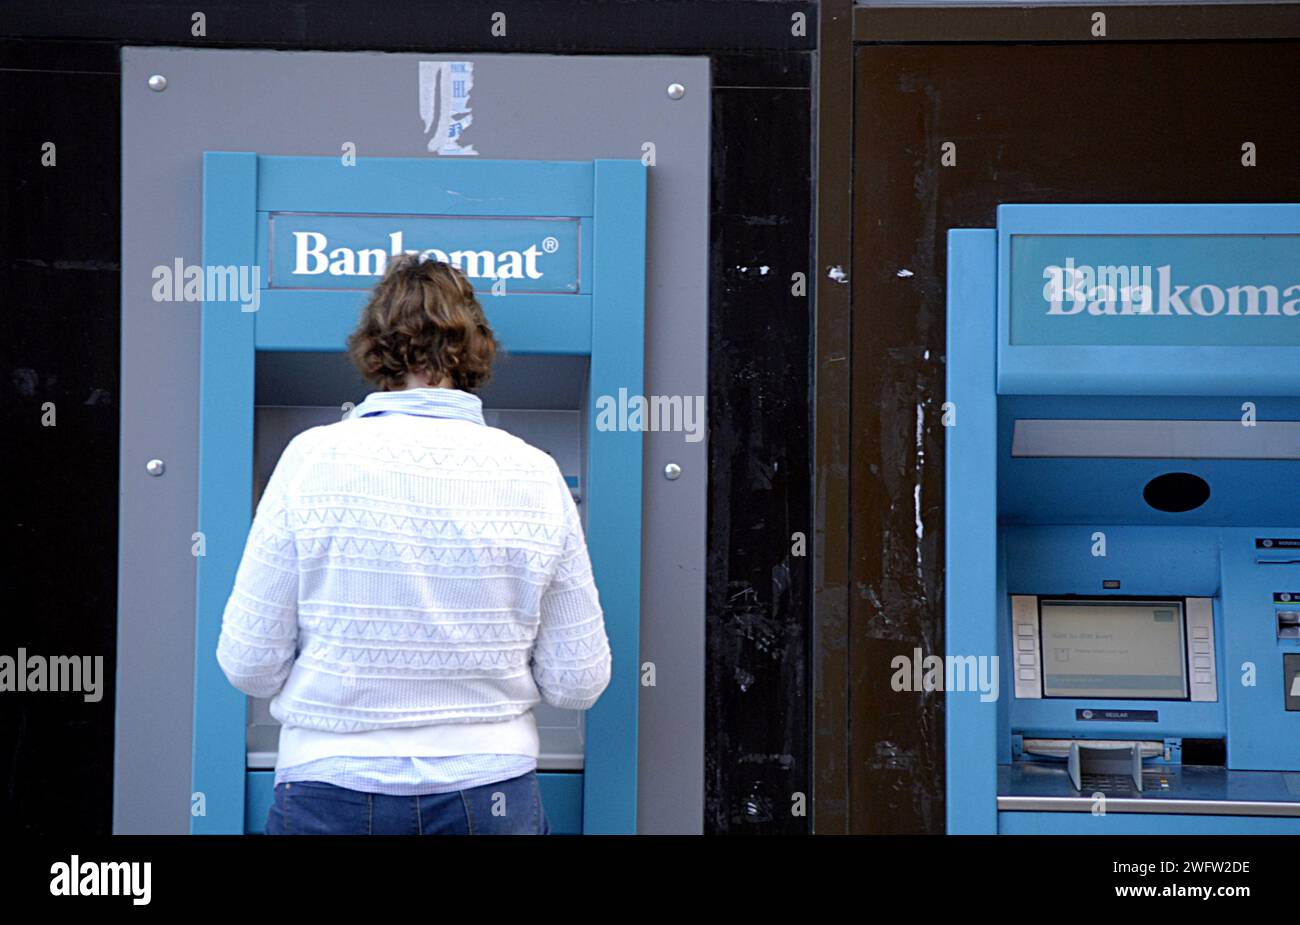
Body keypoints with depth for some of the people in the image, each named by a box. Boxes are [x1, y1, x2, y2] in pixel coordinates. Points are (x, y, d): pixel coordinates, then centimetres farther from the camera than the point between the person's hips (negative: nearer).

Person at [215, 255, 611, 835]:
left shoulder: (313, 460, -9)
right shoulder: (535, 476, -5)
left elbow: (249, 663, -6)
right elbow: (578, 682, -2)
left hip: (332, 799, 0)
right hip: (490, 799, 1)